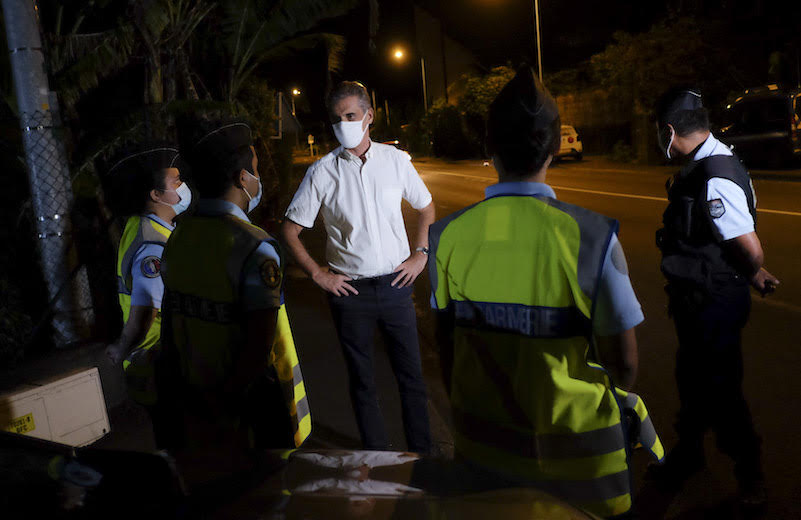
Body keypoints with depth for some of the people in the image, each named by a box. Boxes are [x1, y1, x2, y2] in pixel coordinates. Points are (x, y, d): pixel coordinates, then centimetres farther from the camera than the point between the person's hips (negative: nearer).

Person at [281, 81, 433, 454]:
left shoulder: (395, 160, 0)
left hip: (396, 283, 1)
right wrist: (318, 275, -4)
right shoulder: (322, 172, -5)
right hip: (349, 289, -1)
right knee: (362, 380, 11)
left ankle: (422, 450, 25)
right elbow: (289, 230, 1)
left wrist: (420, 254, 4)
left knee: (411, 374, 8)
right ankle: (376, 451, 28)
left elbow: (426, 208, 15)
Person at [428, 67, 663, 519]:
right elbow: (624, 364, -11)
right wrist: (612, 402, 12)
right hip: (573, 456, -2)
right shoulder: (590, 236, -22)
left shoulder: (448, 237, -13)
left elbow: (447, 351, -2)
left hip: (482, 449, 3)